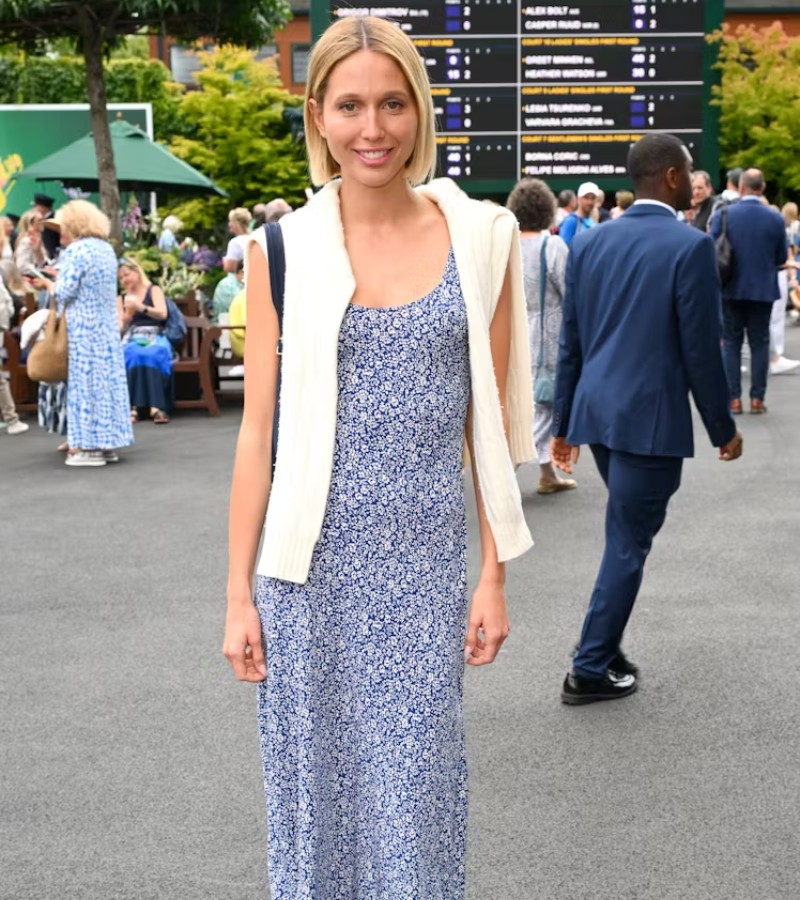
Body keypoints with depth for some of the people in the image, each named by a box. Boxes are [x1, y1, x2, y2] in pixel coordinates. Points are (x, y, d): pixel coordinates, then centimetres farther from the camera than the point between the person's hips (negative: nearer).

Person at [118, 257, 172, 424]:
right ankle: (132, 407, -43)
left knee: (151, 354, -38)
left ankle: (156, 407, -47)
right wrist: (127, 315, -9)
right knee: (132, 355, -36)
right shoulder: (121, 299, 21)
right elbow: (121, 328, 13)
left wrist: (141, 307, -18)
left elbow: (162, 314, -4)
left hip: (154, 337, -2)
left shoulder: (154, 290, 12)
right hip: (131, 339, 2)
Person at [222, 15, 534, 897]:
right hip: (312, 562, 0)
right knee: (315, 785, 11)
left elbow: (489, 419, 4)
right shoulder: (282, 246, -1)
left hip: (426, 563, 0)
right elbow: (257, 430, 1)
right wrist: (239, 593, 0)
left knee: (416, 799, 7)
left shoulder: (479, 236, 1)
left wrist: (494, 575, 2)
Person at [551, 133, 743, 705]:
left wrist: (563, 422, 16)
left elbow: (571, 342, 10)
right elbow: (700, 350, -12)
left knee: (628, 533, 21)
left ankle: (605, 644, 25)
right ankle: (590, 670, 10)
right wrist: (724, 427, 0)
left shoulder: (590, 243, 7)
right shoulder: (691, 246, -12)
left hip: (597, 412, 7)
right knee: (628, 543, 3)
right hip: (651, 417, -7)